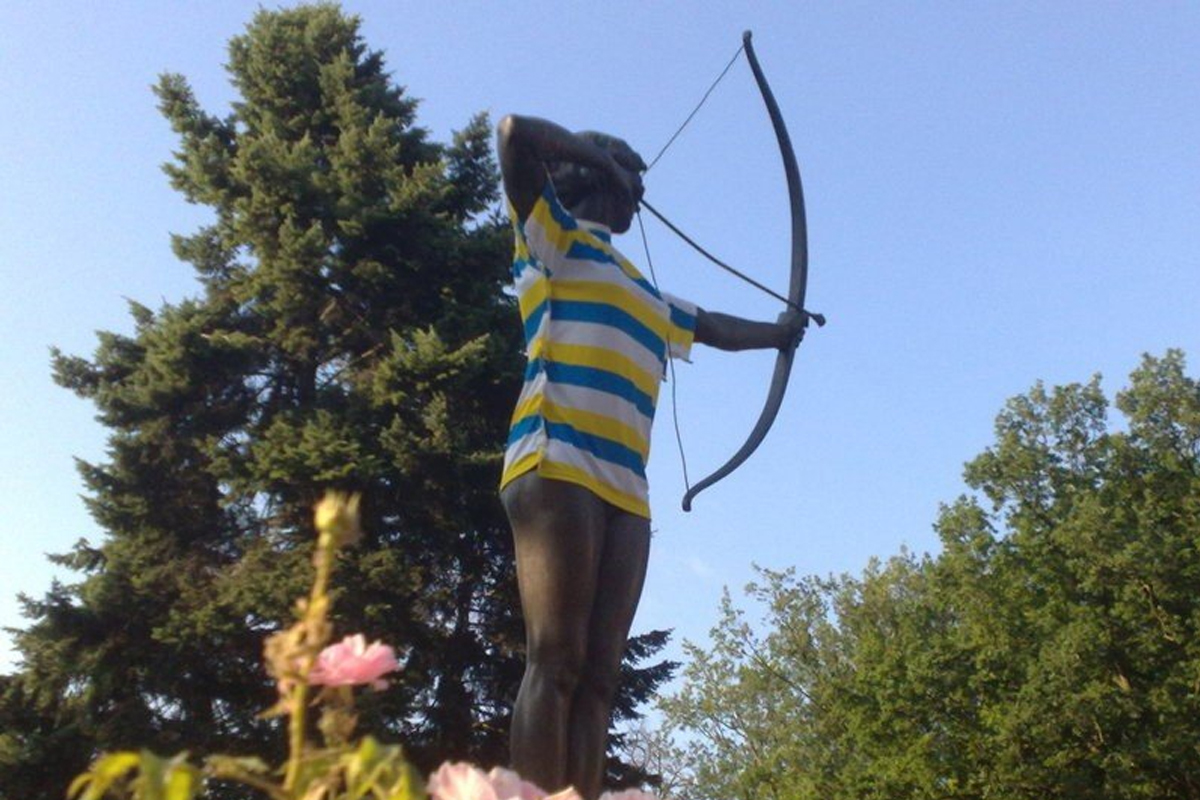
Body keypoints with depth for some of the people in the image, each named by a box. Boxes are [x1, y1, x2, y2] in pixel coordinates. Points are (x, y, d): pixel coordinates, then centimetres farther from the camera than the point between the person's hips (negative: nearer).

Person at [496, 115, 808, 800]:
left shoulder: (646, 295, 33)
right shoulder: (554, 236, 14)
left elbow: (716, 328, 49)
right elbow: (516, 134, 0)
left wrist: (779, 331, 62)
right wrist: (601, 155, 14)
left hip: (626, 489, 7)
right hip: (557, 465, -7)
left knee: (598, 678, -4)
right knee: (556, 663, -17)